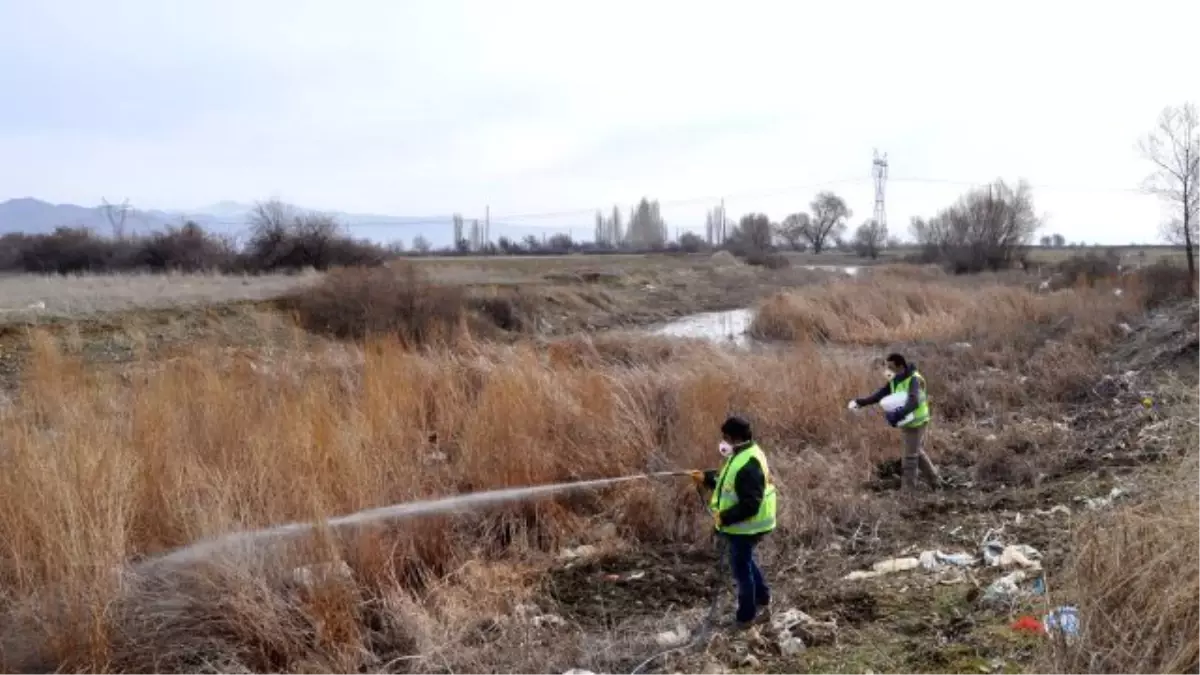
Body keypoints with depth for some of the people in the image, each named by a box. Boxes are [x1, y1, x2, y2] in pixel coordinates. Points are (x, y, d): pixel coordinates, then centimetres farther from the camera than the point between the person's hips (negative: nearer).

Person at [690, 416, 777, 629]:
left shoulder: (748, 466, -30)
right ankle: (762, 601, 42)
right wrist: (706, 478, 6)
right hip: (742, 525, 10)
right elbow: (729, 480, 18)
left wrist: (724, 518, -26)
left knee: (741, 569, 5)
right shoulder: (742, 455, 3)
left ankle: (746, 616, 21)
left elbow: (750, 505, -31)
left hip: (744, 527, -10)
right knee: (746, 562, 26)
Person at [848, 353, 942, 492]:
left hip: (916, 423, -9)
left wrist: (899, 414, -53)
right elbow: (880, 394, -3)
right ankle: (935, 481, 36)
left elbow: (914, 402, -41)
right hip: (907, 422, 9)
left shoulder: (914, 379, -26)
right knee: (918, 453, 21)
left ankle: (907, 490, 10)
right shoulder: (895, 381, 1)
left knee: (910, 456, -1)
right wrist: (860, 402, -15)